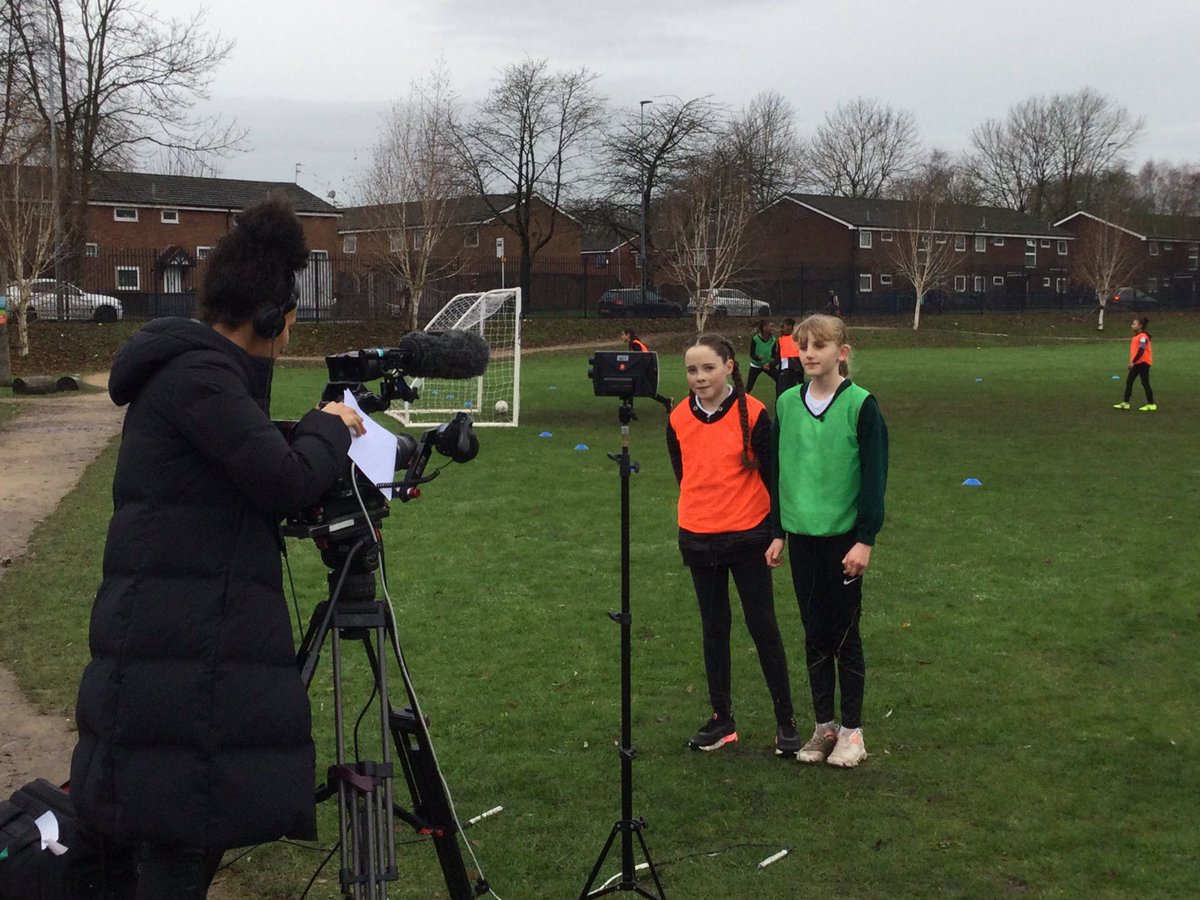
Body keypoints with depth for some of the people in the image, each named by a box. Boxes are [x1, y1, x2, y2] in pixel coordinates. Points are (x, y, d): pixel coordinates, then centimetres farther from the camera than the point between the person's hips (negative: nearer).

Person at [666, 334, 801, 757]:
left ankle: (785, 720, 13)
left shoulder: (753, 413, -12)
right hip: (698, 539, 4)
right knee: (713, 628, 12)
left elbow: (770, 472, -6)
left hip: (748, 536, -4)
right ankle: (722, 720, 23)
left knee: (763, 626, 2)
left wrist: (775, 530, -3)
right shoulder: (679, 419, -1)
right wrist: (704, 510, 13)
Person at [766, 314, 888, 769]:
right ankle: (823, 726, 21)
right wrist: (778, 533, 9)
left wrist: (865, 540, -11)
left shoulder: (860, 404, -9)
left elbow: (874, 475, -8)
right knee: (814, 634, 11)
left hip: (843, 536, -4)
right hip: (801, 535, 4)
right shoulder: (787, 403, 4)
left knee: (844, 634, 4)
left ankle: (852, 731, 16)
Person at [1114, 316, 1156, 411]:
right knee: (1129, 382, 8)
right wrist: (1132, 362, 17)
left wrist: (1133, 362, -23)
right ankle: (1125, 403, 11)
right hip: (1136, 363, 10)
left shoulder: (1143, 336, -17)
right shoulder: (1136, 336, 12)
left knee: (1145, 383, -3)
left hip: (1143, 363, -10)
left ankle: (1151, 404, 5)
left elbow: (1141, 351, -23)